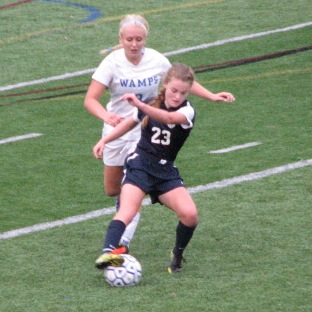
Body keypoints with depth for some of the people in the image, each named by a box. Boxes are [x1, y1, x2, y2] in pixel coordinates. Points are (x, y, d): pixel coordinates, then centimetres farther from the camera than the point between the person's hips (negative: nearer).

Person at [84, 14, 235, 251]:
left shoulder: (156, 60, -9)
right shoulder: (112, 62, -16)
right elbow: (90, 99, -20)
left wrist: (212, 96, 3)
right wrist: (107, 116, -40)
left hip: (146, 133, -1)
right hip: (117, 131, 1)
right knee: (113, 190, 11)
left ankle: (123, 242, -9)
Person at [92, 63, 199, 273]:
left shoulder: (187, 112, -8)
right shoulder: (151, 104, 3)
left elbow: (168, 118, -33)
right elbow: (131, 122, 25)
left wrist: (140, 105, -47)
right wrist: (104, 141, 19)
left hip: (166, 172, 0)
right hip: (140, 166, 0)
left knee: (190, 215, -19)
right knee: (128, 210, -27)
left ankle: (178, 255, 9)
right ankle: (109, 252, -49)